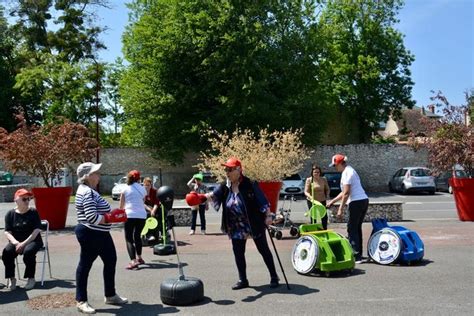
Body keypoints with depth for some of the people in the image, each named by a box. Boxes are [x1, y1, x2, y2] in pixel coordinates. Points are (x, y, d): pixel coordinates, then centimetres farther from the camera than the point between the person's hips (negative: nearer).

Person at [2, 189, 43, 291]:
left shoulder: (33, 212, -1)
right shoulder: (10, 214, 5)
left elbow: (36, 230, -8)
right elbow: (7, 232, 1)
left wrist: (24, 243, -18)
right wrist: (16, 243, -18)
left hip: (33, 241, -2)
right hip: (16, 242, 2)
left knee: (28, 251, -33)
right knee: (6, 252, -27)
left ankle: (31, 278, -15)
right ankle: (11, 278, -11)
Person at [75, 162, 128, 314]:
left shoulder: (89, 190, 14)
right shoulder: (87, 192, -20)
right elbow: (92, 217, -28)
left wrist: (111, 214, 7)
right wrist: (111, 218, -18)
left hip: (100, 234, 11)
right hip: (90, 234, -11)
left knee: (110, 261, 16)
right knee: (85, 265, 2)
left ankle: (110, 295, 29)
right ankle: (81, 301, 15)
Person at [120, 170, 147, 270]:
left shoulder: (125, 189, 1)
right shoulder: (142, 189, 8)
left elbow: (121, 206, 5)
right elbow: (143, 203, 11)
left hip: (130, 215, -4)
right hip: (142, 215, 4)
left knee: (129, 239, 0)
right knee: (137, 236, 22)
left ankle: (133, 261, -15)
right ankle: (139, 258, 33)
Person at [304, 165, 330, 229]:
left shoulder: (324, 180, -1)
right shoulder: (309, 180, -9)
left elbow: (327, 189, 13)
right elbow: (306, 191, -14)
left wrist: (327, 195, -6)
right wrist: (310, 197, -32)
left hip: (322, 200, 2)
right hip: (312, 201, -2)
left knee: (324, 216, 4)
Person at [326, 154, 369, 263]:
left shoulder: (346, 173, -11)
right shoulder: (350, 171, 19)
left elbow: (346, 194, -16)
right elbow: (344, 192, 23)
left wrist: (340, 209, -14)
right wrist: (332, 201, 26)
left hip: (356, 202, -10)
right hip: (363, 200, 10)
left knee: (352, 229, -4)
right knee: (357, 228, 15)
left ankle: (356, 255, -5)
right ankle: (359, 254, 20)